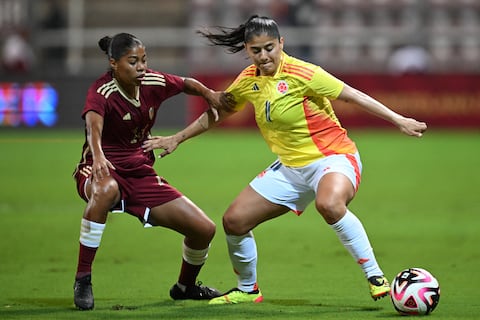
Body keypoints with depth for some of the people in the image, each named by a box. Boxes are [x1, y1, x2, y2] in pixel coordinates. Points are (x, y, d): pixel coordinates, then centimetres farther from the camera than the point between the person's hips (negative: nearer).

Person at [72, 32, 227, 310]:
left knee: (204, 229, -1)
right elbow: (93, 124, -43)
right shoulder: (102, 91, -21)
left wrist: (209, 94, -3)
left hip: (140, 173, 6)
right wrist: (98, 155, -64)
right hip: (104, 170, -6)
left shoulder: (153, 83, -2)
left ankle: (185, 287, 31)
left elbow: (187, 84, 19)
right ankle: (83, 280, -34)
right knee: (106, 189, -45)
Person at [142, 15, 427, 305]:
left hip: (333, 156, -7)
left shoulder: (301, 74, -18)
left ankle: (375, 277, -29)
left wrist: (399, 120, -21)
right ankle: (247, 290, 27)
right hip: (291, 167, 7)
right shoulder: (248, 81, 1)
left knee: (329, 204, -41)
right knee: (234, 221, 2)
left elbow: (352, 95, -17)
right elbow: (216, 113, 19)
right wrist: (177, 139, 24)